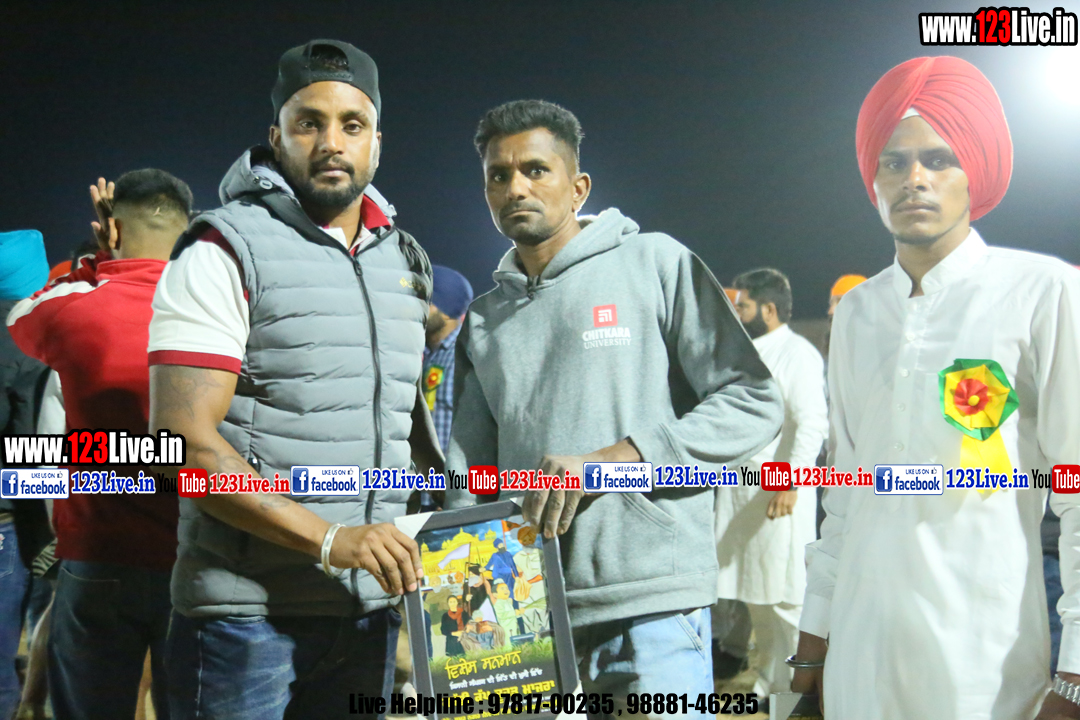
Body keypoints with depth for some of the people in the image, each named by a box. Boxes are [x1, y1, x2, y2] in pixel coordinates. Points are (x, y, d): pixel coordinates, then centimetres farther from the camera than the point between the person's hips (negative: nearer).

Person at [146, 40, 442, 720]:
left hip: (371, 610, 6)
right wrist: (330, 538, -22)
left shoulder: (404, 261, 12)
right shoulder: (227, 249, -7)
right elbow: (183, 439, -16)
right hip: (248, 612, -6)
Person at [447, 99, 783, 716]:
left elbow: (754, 404, -5)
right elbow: (471, 469, 17)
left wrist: (607, 461, -14)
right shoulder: (483, 322, 16)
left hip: (654, 603, -4)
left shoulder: (656, 263, 2)